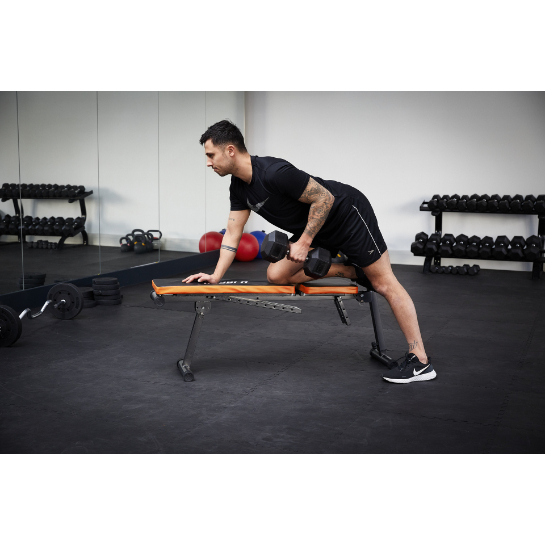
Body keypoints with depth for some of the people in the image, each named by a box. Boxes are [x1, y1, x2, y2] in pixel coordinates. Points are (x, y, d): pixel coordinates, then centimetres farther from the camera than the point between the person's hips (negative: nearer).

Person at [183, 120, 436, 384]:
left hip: (348, 213, -9)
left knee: (384, 283, -6)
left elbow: (325, 198, -24)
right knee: (276, 275, -1)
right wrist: (216, 276, -3)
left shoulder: (274, 172, -30)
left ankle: (420, 361, -1)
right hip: (319, 228, 9)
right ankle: (352, 272, 12)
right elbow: (232, 234, 4)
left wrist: (304, 243, -21)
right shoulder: (239, 187, -2)